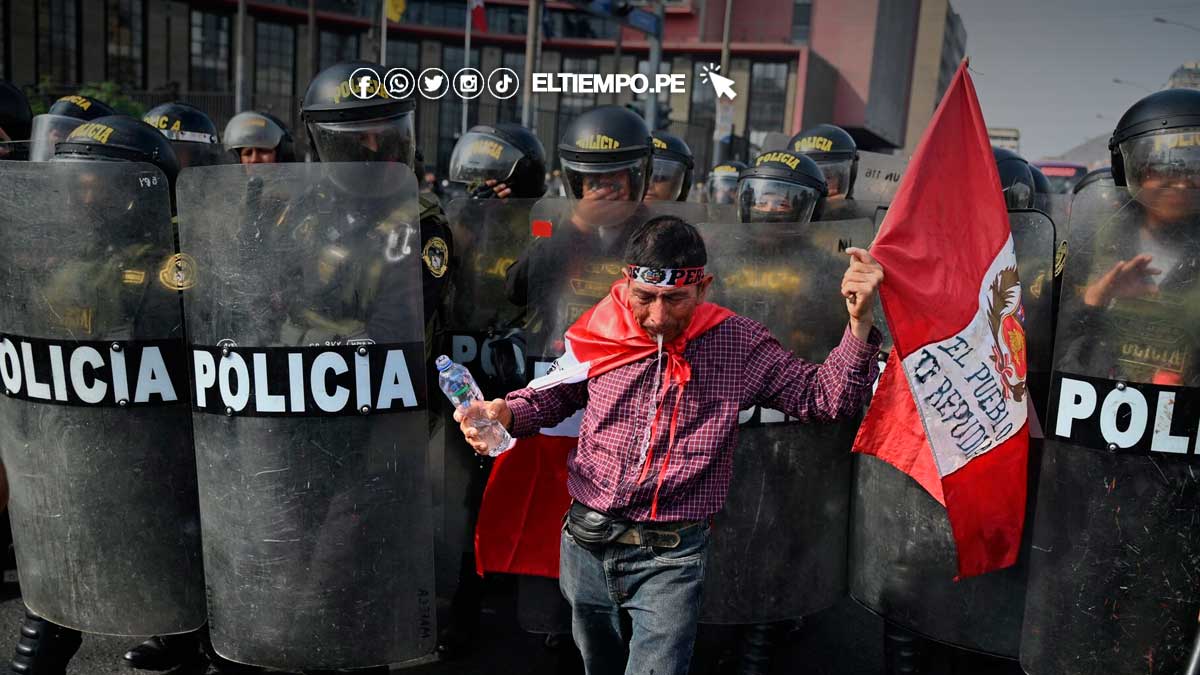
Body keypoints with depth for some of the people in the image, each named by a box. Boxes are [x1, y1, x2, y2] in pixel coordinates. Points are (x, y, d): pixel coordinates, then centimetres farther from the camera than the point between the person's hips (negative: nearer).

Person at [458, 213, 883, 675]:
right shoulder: (602, 330, -7)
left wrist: (859, 323, -20)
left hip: (669, 557, -3)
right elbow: (553, 395, 10)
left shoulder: (739, 344, -11)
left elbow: (826, 399, -7)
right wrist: (504, 413, -10)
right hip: (585, 542, 4)